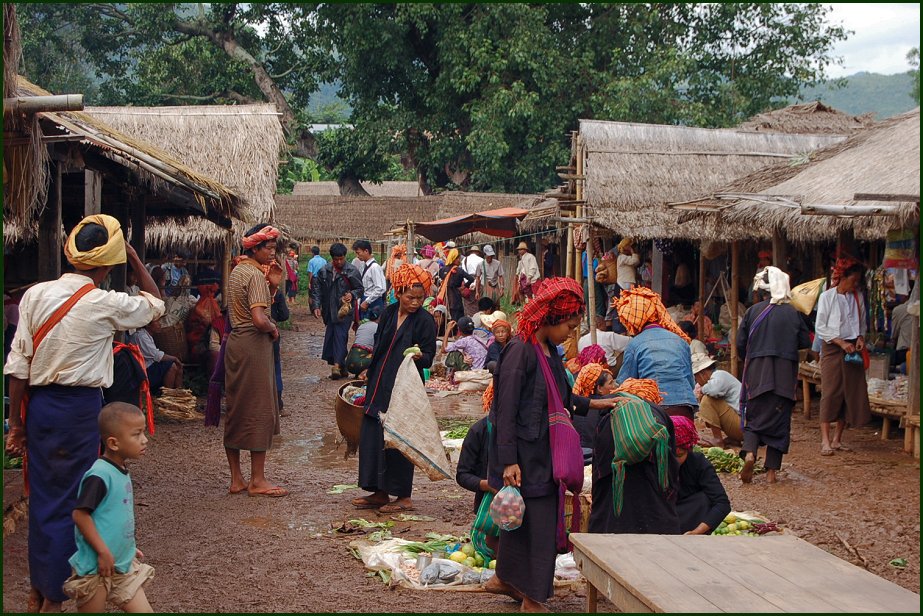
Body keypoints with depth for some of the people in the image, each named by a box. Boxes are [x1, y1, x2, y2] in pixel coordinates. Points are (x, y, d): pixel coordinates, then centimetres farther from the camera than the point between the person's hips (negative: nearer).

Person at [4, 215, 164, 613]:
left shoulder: (36, 294, -3)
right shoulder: (106, 304, -12)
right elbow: (155, 304, 8)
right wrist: (134, 257, 9)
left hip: (38, 403, 4)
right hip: (80, 407, -4)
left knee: (41, 495, 17)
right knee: (68, 500, 7)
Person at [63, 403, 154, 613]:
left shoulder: (121, 472, 7)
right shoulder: (99, 476, -21)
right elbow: (80, 515, -23)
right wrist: (103, 552, -20)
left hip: (124, 565, 8)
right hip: (96, 568, -8)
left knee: (142, 609, 6)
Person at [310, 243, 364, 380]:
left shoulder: (352, 271, -3)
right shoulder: (324, 271, 5)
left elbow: (360, 288, 4)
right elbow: (316, 289, 9)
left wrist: (352, 294, -17)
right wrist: (316, 306, 0)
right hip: (329, 310, 4)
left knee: (340, 335, -14)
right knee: (330, 336, 6)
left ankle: (337, 365, -18)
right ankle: (342, 367, 15)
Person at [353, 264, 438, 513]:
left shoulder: (425, 321, -9)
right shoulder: (389, 313, 7)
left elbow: (429, 357, -9)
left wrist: (420, 356, -31)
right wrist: (371, 378, 15)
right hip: (380, 387, 6)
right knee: (371, 436, 7)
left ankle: (404, 497, 6)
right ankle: (379, 493, 17)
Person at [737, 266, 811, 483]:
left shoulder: (753, 312, -3)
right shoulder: (792, 313, -3)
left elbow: (740, 344, 0)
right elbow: (805, 342, 3)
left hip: (757, 375, 0)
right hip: (785, 375, 0)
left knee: (755, 418, 8)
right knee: (780, 420, 8)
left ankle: (749, 453, -18)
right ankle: (772, 470, 8)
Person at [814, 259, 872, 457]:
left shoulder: (858, 297, 9)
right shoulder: (827, 297, -4)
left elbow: (862, 323, 19)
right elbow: (820, 327, -6)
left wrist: (860, 337, -2)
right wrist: (841, 342, -14)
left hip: (852, 349, 5)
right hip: (831, 348, -5)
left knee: (851, 393, 2)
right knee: (830, 393, -8)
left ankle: (837, 439, 11)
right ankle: (825, 441, -8)